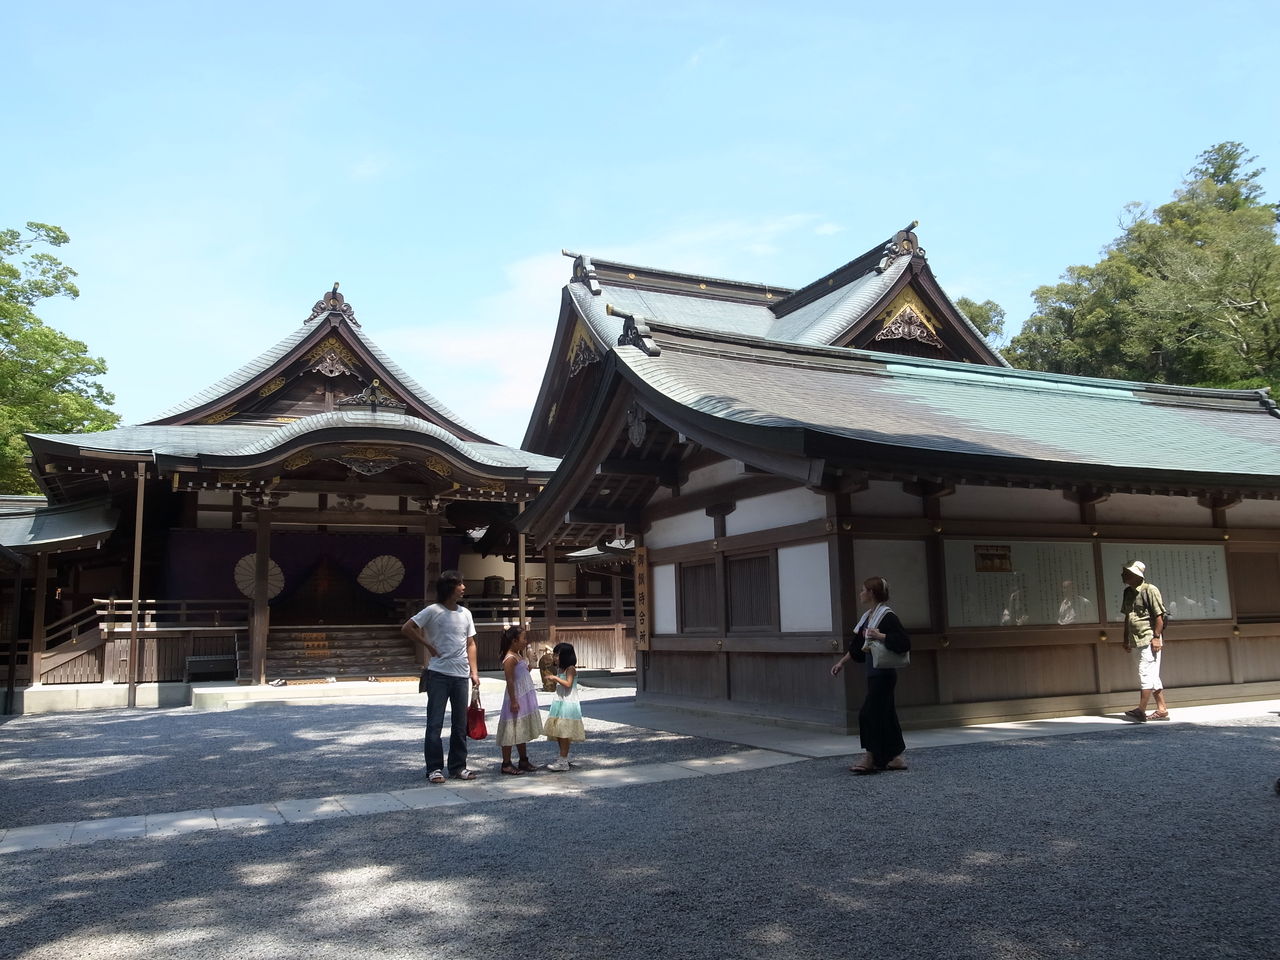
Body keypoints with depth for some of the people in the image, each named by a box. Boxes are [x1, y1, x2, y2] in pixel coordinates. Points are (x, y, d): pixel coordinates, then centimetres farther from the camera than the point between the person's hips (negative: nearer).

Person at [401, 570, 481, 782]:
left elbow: (470, 644, 13)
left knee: (460, 724, 10)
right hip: (438, 675, -5)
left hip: (461, 676, 5)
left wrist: (474, 672, 6)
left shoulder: (465, 613, 9)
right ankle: (434, 768, 9)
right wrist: (428, 646, -4)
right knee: (435, 723, 0)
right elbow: (407, 628, -6)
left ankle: (458, 767, 19)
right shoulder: (433, 611, -7)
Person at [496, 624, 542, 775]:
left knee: (522, 731, 17)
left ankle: (524, 760, 26)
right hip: (516, 700, -10)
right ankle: (506, 764, 5)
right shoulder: (510, 659, -17)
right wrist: (513, 701, -22)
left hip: (525, 699, 10)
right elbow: (510, 681, -21)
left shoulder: (519, 655, 12)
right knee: (511, 732, -2)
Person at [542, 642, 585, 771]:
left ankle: (563, 762, -8)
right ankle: (564, 760, 19)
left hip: (568, 704, -9)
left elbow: (568, 684, -23)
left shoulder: (570, 669, -11)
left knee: (564, 733, -9)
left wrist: (555, 678, -17)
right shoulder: (561, 669, 16)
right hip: (559, 703, 9)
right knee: (558, 732, 10)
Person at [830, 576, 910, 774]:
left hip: (884, 674, -9)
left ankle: (871, 758, 0)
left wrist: (880, 636, -28)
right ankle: (897, 757, 19)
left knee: (870, 713, -7)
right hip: (874, 673, 9)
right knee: (886, 715, 12)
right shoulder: (868, 616, 14)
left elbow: (904, 642, -21)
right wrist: (841, 662, 22)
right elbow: (857, 646, 22)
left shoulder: (887, 617, -15)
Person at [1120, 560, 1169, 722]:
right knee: (1152, 675, 13)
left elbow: (1159, 616, -12)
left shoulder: (1150, 590, -10)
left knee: (1145, 674, -10)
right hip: (1136, 642, 8)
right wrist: (1126, 639, 18)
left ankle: (1141, 711, -11)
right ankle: (1162, 710, 20)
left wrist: (1156, 637, -16)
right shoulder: (1128, 592, 13)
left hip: (1149, 640, -8)